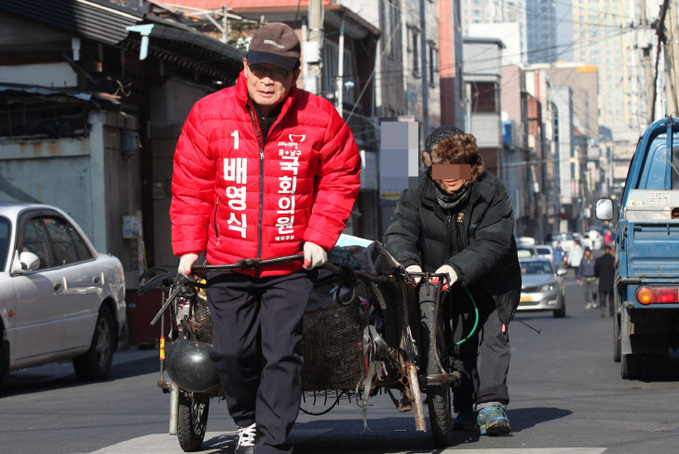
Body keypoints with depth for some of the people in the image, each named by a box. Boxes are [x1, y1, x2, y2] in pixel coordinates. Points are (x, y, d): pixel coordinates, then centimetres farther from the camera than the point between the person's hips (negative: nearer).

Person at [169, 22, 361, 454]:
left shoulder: (320, 118, -4)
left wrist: (320, 237, -4)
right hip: (227, 262, 1)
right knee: (232, 350, 4)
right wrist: (188, 245, -1)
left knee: (282, 353, -7)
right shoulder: (209, 115, -3)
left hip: (292, 262, -1)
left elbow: (342, 177, 5)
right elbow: (191, 186, 3)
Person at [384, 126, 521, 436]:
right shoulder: (418, 196, -9)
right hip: (442, 284, 2)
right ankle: (466, 407, 9)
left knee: (491, 334, -16)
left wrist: (457, 268, -43)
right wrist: (408, 263, -43)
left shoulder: (491, 193, -17)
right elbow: (397, 233, -20)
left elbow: (492, 243, -27)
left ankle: (491, 405, -24)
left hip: (490, 282, -2)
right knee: (456, 342, -1)